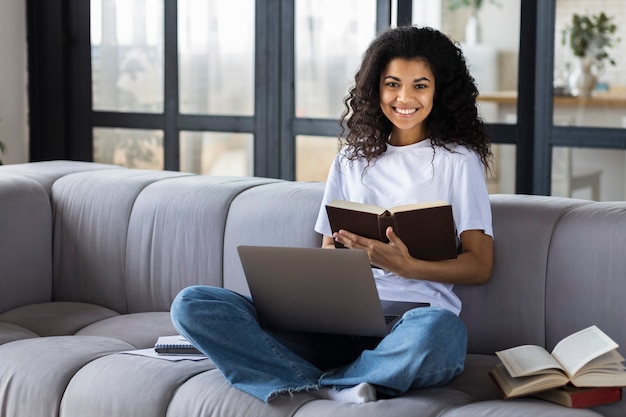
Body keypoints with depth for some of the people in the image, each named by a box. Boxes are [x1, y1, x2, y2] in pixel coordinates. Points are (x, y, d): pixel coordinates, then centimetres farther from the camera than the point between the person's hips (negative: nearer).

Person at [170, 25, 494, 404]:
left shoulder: (457, 160, 10)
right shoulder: (352, 159, 22)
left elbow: (480, 266, 3)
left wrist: (405, 266, -14)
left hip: (411, 320, -4)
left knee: (440, 330, -43)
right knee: (192, 305, -16)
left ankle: (312, 383, -24)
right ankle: (337, 389, -30)